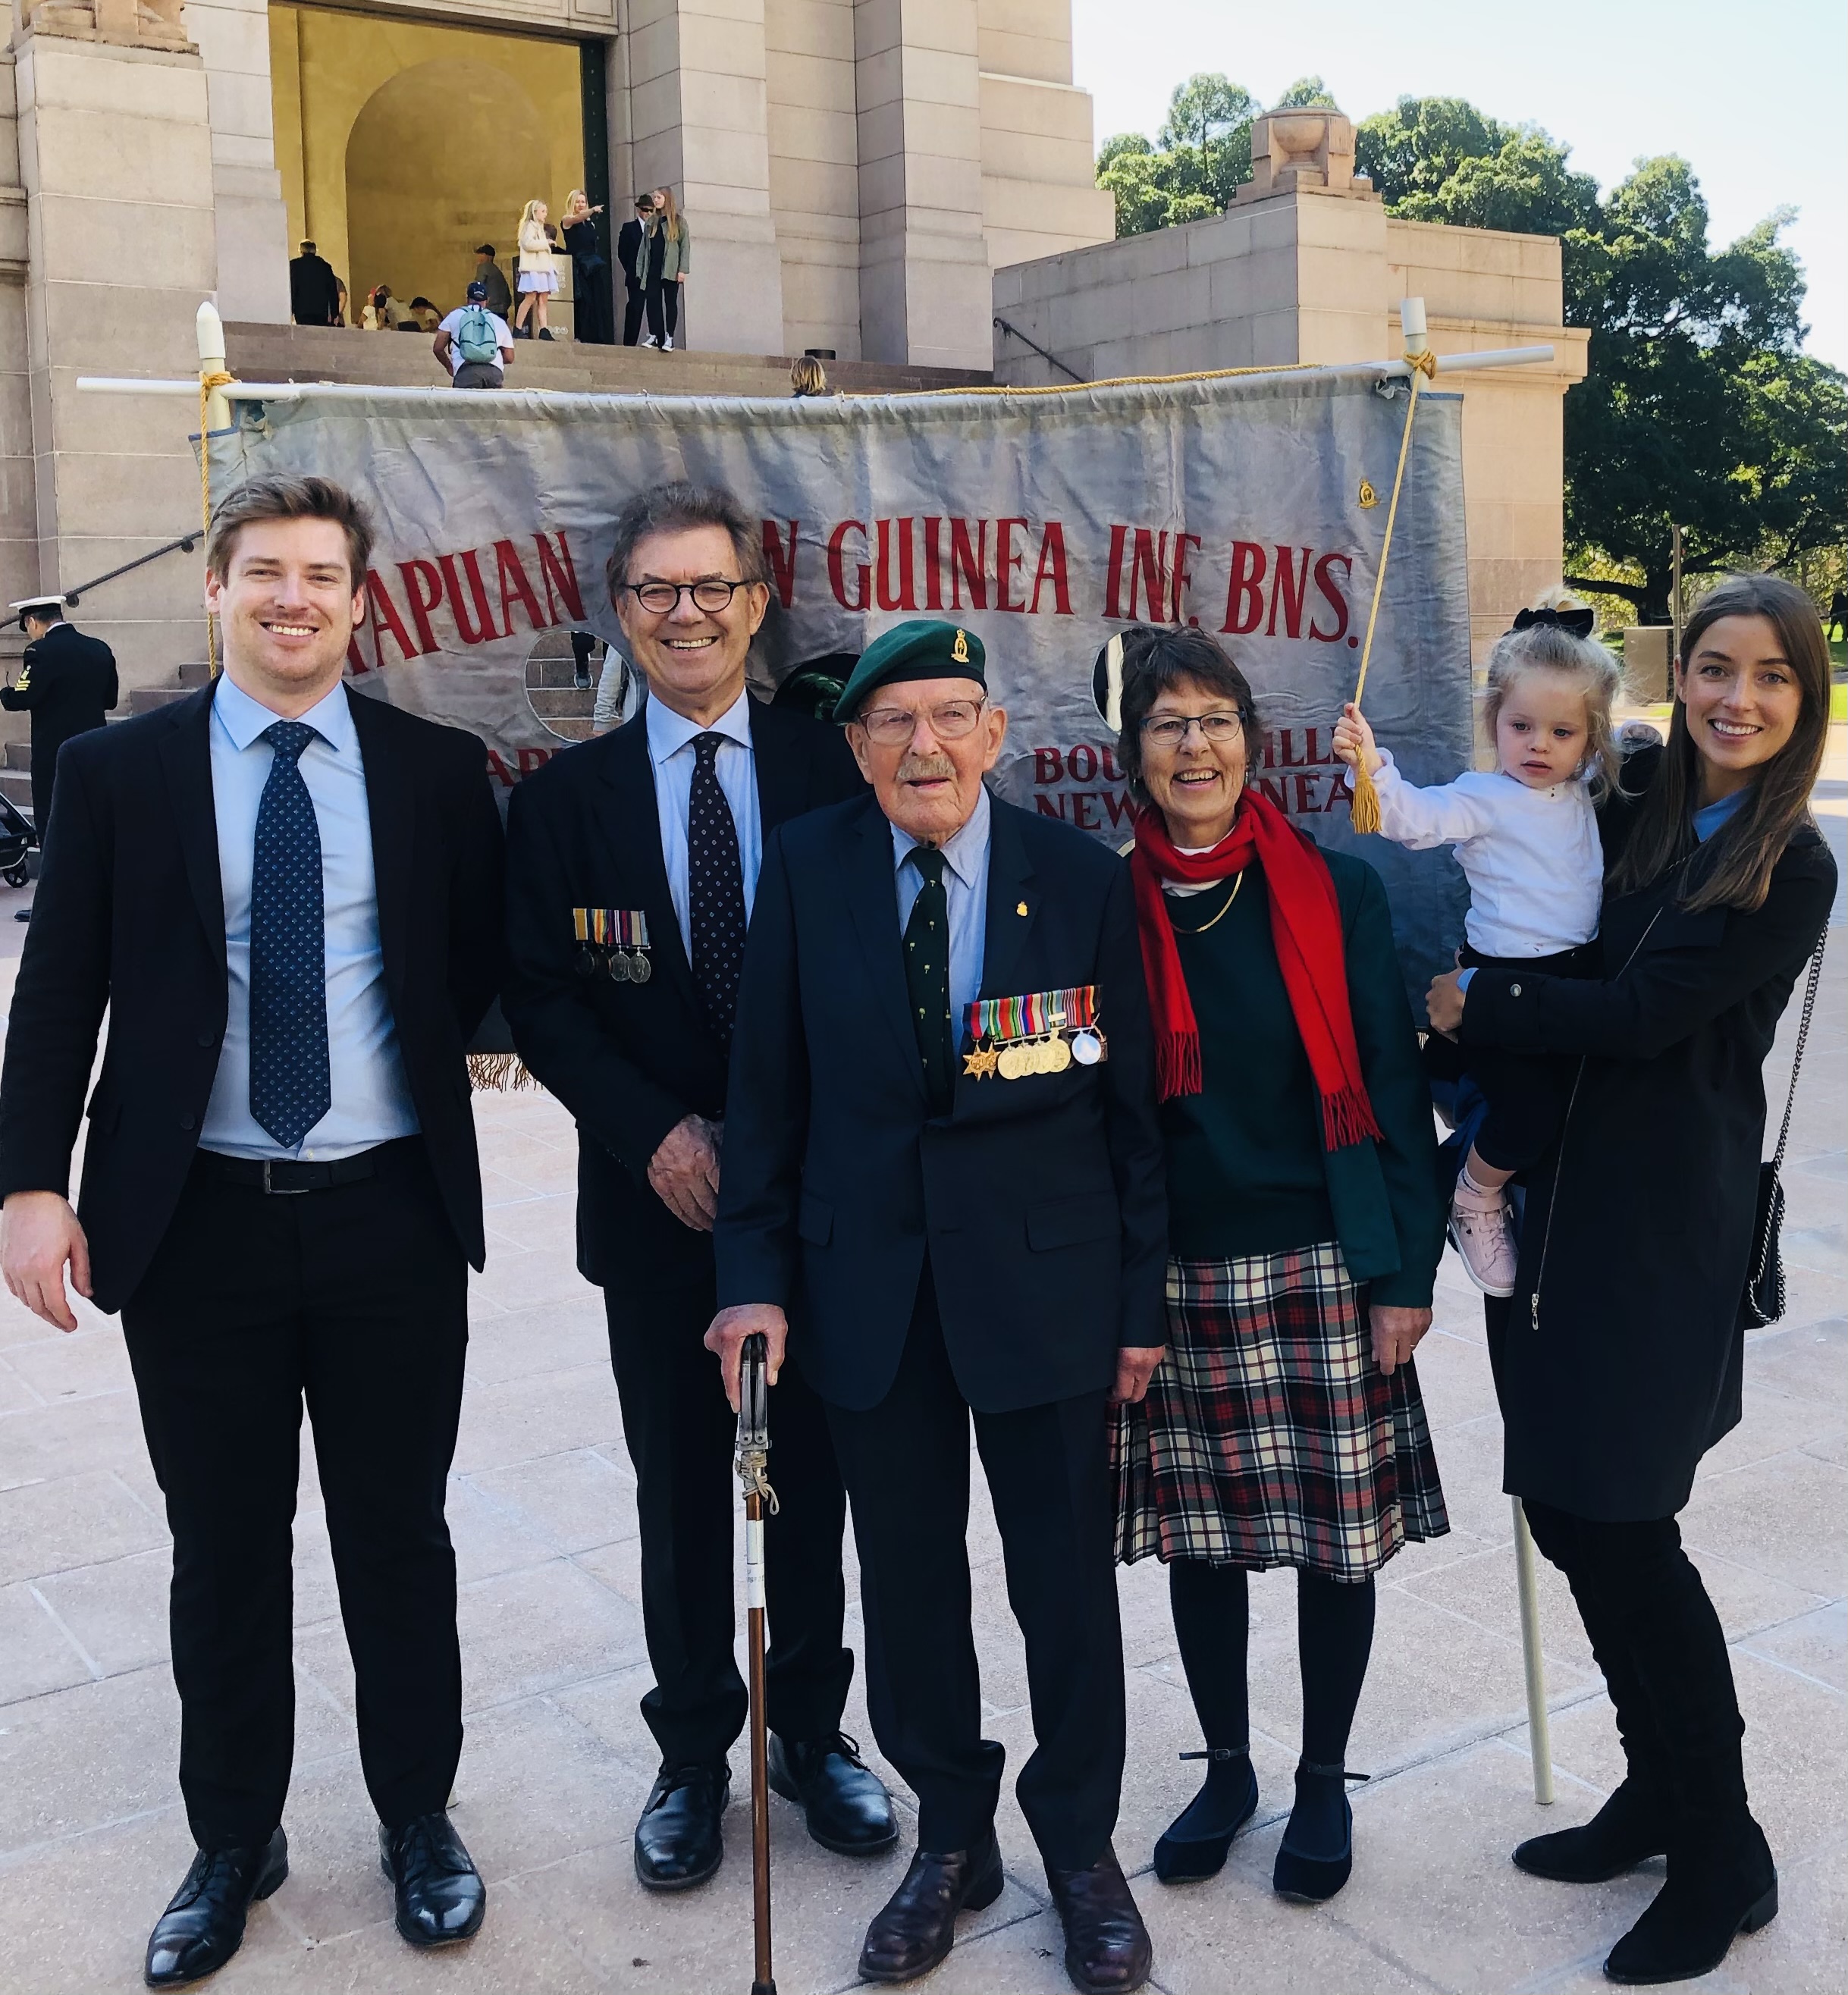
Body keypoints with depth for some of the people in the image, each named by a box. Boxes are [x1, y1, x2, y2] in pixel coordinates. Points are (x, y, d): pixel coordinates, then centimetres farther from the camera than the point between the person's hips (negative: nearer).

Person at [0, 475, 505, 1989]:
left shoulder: (438, 771, 1)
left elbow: (488, 966, 11)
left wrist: (428, 1038, -5)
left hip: (391, 1214, 0)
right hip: (196, 1221, 0)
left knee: (399, 1538, 13)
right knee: (224, 1551, 13)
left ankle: (419, 1820, 33)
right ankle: (234, 1843, 32)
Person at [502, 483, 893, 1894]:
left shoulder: (833, 771, -1)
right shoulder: (567, 797, 2)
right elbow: (541, 999, -2)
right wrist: (657, 1133, -15)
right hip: (660, 1197, 0)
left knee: (813, 1475, 13)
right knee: (680, 1491, 11)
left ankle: (813, 1731, 32)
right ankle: (695, 1751, 29)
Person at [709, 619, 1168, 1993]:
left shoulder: (1083, 877, -4)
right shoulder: (806, 869, -1)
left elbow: (1131, 1104, -1)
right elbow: (769, 1091, 3)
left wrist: (1143, 1301, -1)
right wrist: (755, 1276, -2)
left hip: (1044, 1273, -1)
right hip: (869, 1283, 2)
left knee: (1067, 1578, 9)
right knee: (907, 1576, 12)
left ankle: (1081, 1847, 31)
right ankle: (952, 1838, 33)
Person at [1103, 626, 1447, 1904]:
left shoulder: (1337, 892, -2)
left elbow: (1392, 1090, -2)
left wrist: (1408, 1272, -5)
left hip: (1322, 1272, -1)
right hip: (1174, 1282, 1)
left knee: (1339, 1537, 6)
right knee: (1198, 1536, 12)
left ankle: (1325, 1785, 27)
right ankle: (1227, 1770, 33)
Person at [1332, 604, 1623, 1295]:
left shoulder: (1589, 794, 11)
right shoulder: (1483, 798, -9)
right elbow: (1416, 818, -24)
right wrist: (1371, 765, -39)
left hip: (1578, 979, 7)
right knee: (1530, 1113, -12)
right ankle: (1475, 1199, 16)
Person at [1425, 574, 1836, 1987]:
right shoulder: (1627, 807, 7)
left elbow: (1638, 1015, -16)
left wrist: (1473, 1010, -7)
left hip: (1665, 1227, -6)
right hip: (1555, 1201, 6)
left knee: (1622, 1524, -2)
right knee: (1566, 1507, 11)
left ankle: (1725, 1856, 17)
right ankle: (1661, 1794, 31)